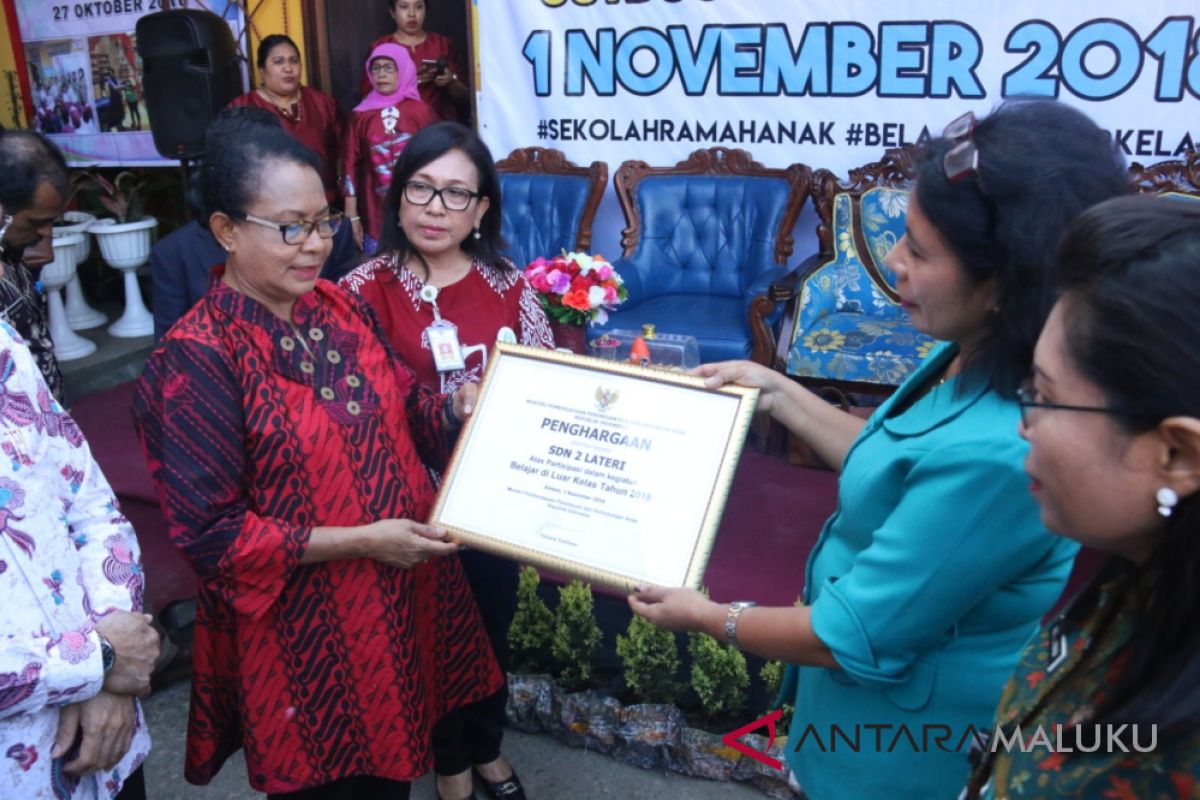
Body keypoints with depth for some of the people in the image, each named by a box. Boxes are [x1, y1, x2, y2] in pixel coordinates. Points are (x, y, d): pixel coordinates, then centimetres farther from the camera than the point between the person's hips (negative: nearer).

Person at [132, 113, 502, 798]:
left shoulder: (339, 307, 0)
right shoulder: (195, 358, -19)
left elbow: (399, 407, 11)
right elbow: (209, 533, -20)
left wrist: (454, 408, -11)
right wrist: (361, 541, -23)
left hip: (403, 598, 6)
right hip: (302, 631, -6)